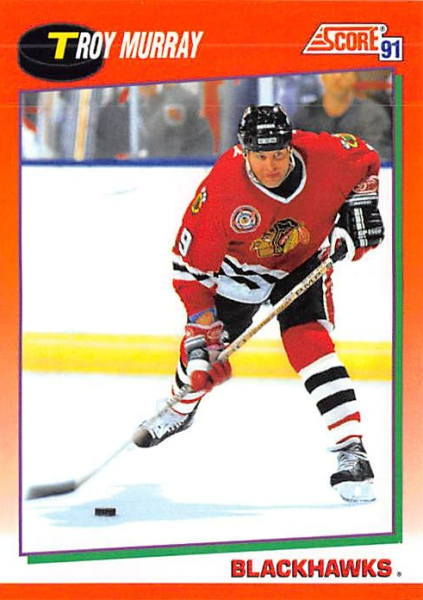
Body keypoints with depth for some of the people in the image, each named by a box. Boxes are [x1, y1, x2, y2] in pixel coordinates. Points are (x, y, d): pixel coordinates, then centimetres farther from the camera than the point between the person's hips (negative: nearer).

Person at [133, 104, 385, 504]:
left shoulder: (326, 155, -30)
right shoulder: (220, 190, -35)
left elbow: (366, 161, -3)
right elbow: (190, 267, -26)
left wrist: (360, 207, -11)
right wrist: (202, 337, -28)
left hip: (304, 261, 0)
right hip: (240, 266, 0)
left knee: (308, 343, -20)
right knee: (204, 344, 11)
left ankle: (351, 451, -20)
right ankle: (180, 410, 46)